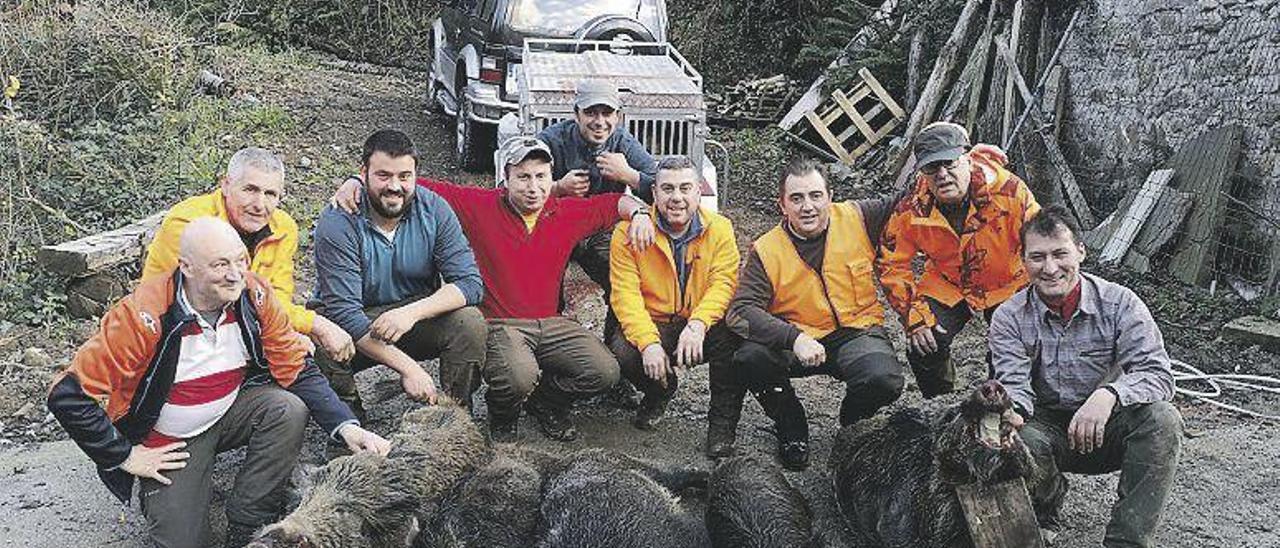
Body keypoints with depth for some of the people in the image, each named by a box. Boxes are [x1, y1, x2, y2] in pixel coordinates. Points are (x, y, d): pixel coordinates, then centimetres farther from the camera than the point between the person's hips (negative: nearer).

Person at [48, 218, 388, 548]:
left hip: (232, 411, 3)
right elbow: (67, 396, -22)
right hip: (171, 441, -3)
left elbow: (299, 372, -9)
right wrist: (125, 457, -16)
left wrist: (346, 426, -24)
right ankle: (156, 493, 22)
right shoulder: (145, 317, -27)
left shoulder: (254, 295, -15)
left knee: (289, 410, -25)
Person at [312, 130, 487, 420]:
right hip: (356, 326, -2)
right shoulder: (337, 222, -21)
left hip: (418, 317, 2)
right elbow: (344, 312, -26)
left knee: (470, 323, -26)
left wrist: (412, 312, -33)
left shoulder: (434, 209, -11)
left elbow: (470, 283, -16)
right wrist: (408, 367, -32)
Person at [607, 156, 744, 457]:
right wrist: (649, 343, -29)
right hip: (653, 327, 0)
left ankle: (722, 423, -11)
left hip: (702, 331, 0)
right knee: (621, 352, -30)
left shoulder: (720, 229, -1)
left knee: (734, 332, -31)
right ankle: (660, 391, 9)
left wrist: (698, 324, -33)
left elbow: (723, 284, -13)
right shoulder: (629, 232, -5)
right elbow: (625, 295, -13)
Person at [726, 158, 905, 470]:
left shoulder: (858, 219, -3)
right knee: (749, 358, -29)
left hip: (858, 330, 0)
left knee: (884, 381, -31)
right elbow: (742, 310, -18)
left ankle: (851, 421, 9)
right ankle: (791, 427, 2)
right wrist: (794, 339, -32)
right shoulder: (766, 251, -8)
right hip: (799, 339, 0)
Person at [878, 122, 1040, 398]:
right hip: (947, 287, 1)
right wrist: (915, 318, -16)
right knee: (924, 349, -15)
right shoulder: (912, 209, -21)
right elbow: (892, 265, -9)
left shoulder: (1009, 191, -28)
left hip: (1008, 285, -1)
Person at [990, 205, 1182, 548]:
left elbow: (1158, 374, -18)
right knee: (1022, 439, -34)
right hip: (1047, 427, 0)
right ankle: (1046, 514, 0)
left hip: (1104, 430, 1)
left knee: (1162, 419, -29)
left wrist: (1109, 395, -39)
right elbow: (1015, 386, -16)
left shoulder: (1119, 304, -9)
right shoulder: (1010, 318, -6)